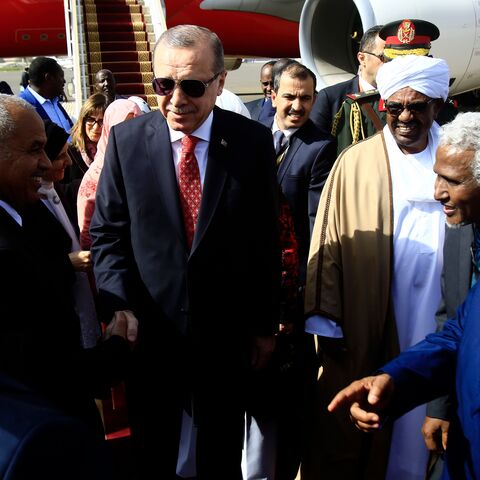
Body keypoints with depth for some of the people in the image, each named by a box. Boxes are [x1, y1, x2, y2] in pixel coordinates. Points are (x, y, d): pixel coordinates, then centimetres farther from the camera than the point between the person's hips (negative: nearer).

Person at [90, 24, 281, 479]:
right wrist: (119, 306, -16)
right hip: (148, 330, 0)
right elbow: (106, 232, -2)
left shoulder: (253, 142, -8)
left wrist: (265, 323, 2)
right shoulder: (126, 139, -7)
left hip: (226, 333, 0)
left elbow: (265, 239, -3)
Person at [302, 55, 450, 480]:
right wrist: (326, 320, -6)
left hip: (430, 332, 2)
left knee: (413, 436, 15)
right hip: (361, 329, -1)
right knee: (341, 442, 10)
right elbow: (329, 242, -2)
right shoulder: (355, 163, -3)